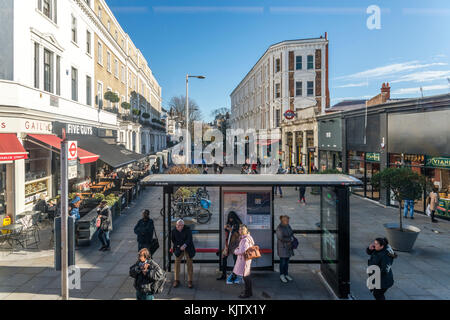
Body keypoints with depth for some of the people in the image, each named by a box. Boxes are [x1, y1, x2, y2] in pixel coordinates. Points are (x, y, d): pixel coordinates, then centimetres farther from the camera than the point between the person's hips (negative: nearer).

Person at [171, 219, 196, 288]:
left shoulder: (187, 229, -16)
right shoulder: (174, 231, -7)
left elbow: (189, 238, -26)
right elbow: (173, 240, 4)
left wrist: (184, 245, -42)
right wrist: (178, 246, -10)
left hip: (188, 249, -2)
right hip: (179, 249, 2)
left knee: (189, 264, -1)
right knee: (177, 263, -1)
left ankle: (190, 281, 9)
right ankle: (177, 280, 12)